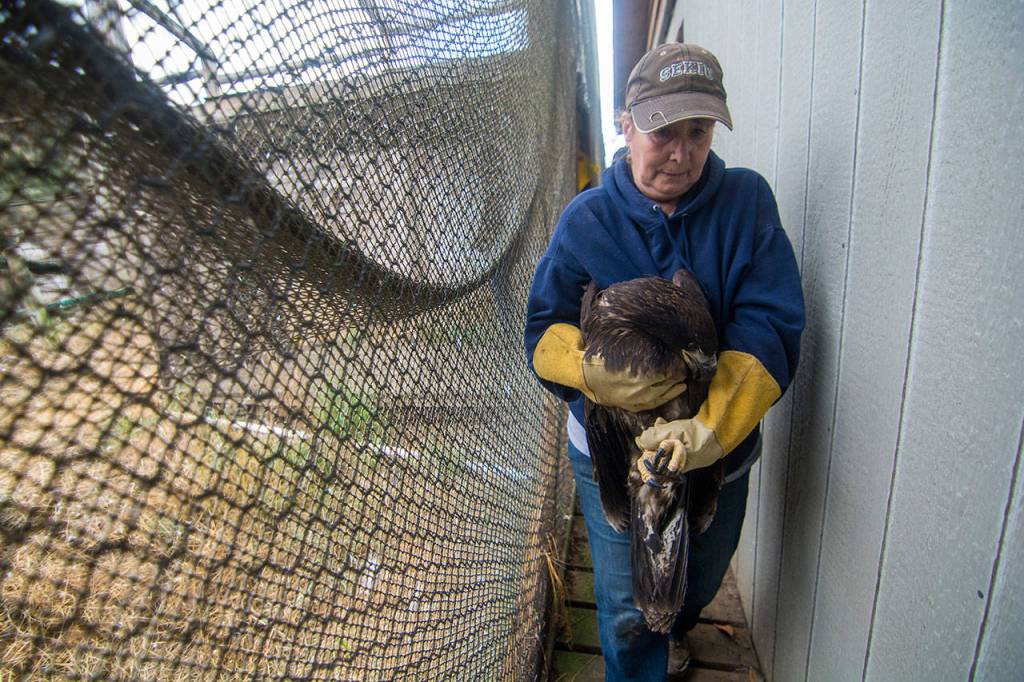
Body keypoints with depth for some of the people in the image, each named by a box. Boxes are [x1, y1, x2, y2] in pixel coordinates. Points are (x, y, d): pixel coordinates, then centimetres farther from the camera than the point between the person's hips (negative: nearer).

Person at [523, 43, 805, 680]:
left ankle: (674, 630, 68)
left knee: (703, 579, 31)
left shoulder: (748, 200, -10)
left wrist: (711, 430, -33)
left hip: (722, 449, 3)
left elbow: (771, 325, -20)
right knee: (627, 611, 14)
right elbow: (543, 329, -12)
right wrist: (591, 371, -34)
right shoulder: (586, 220, -11)